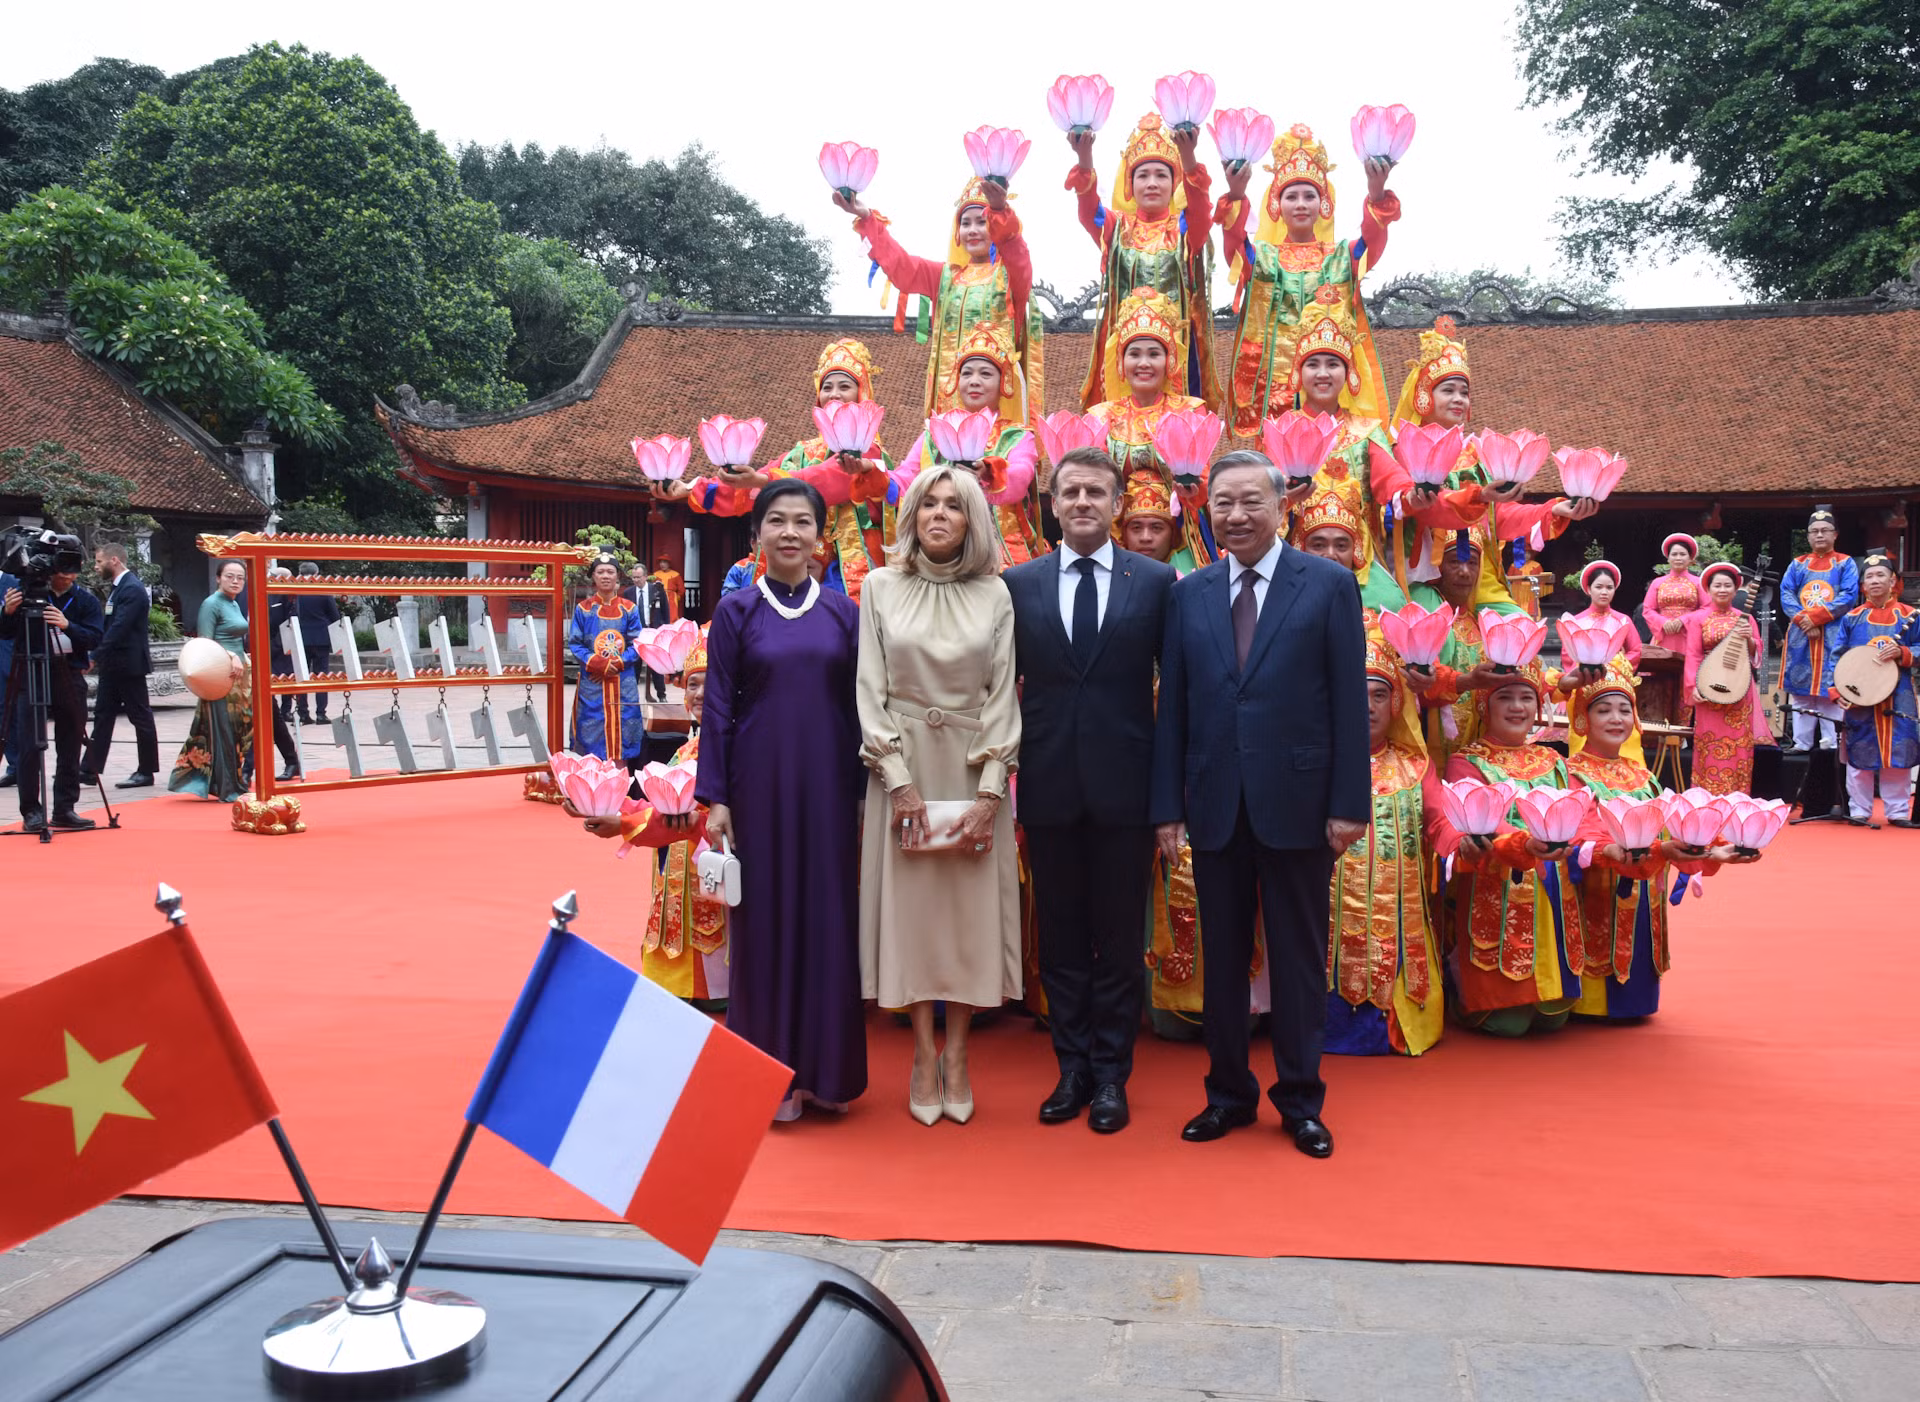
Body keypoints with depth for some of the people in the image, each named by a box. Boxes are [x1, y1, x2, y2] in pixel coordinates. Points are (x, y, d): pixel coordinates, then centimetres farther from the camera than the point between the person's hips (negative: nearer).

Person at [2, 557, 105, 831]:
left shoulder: (86, 601, 5)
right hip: (30, 676, -2)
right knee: (30, 746, -5)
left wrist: (67, 625, -24)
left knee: (70, 747, 5)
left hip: (69, 678, 2)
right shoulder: (27, 591, 2)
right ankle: (31, 811, 1)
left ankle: (65, 809, 13)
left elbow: (95, 638, -7)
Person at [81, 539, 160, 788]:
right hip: (113, 665, 10)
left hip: (129, 664, -10)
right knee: (103, 714, 10)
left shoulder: (132, 589, -16)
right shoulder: (116, 587, 14)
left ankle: (146, 772, 6)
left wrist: (95, 656, -24)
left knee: (140, 717, -1)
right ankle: (90, 769, 14)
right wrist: (99, 658, 10)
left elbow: (119, 628, -23)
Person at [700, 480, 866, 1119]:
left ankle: (829, 1068, 19)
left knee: (830, 913, 5)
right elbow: (717, 706, 0)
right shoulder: (736, 612, 2)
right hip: (760, 782, -1)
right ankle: (774, 1071, 16)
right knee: (766, 916, 4)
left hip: (829, 783, 2)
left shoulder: (843, 611, 6)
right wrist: (715, 798, -5)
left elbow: (858, 704, 7)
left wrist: (865, 789, 4)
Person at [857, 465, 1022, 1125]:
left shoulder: (994, 594, 3)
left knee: (972, 907, 3)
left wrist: (990, 793, -9)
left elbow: (1003, 695, 0)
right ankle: (924, 1055, 14)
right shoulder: (881, 587, 3)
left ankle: (956, 1053, 15)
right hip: (904, 765, 0)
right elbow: (871, 690, -1)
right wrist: (900, 783, -9)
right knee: (911, 903, 3)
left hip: (974, 767, 1)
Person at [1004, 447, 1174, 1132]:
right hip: (1049, 786, 2)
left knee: (1120, 939, 8)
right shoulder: (1019, 584, 5)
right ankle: (1072, 1068, 24)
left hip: (1124, 785, -1)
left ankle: (1111, 1074, 20)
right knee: (1061, 937, 11)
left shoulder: (1156, 581, 1)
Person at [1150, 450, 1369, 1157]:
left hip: (1296, 801, -3)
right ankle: (1228, 1092, 26)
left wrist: (1349, 803, -9)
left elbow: (1349, 701, -4)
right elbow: (1172, 706, 7)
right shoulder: (1189, 594, 8)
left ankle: (1300, 1099, 22)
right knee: (1222, 955, 11)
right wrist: (1168, 806, 2)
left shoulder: (1330, 585, 0)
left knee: (1298, 957, 7)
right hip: (1215, 806, 3)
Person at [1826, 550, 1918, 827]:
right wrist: (1834, 688, -7)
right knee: (1860, 754, 3)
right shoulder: (1852, 618, 5)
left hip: (1897, 698, 0)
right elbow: (1835, 656, 4)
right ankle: (1859, 811, 13)